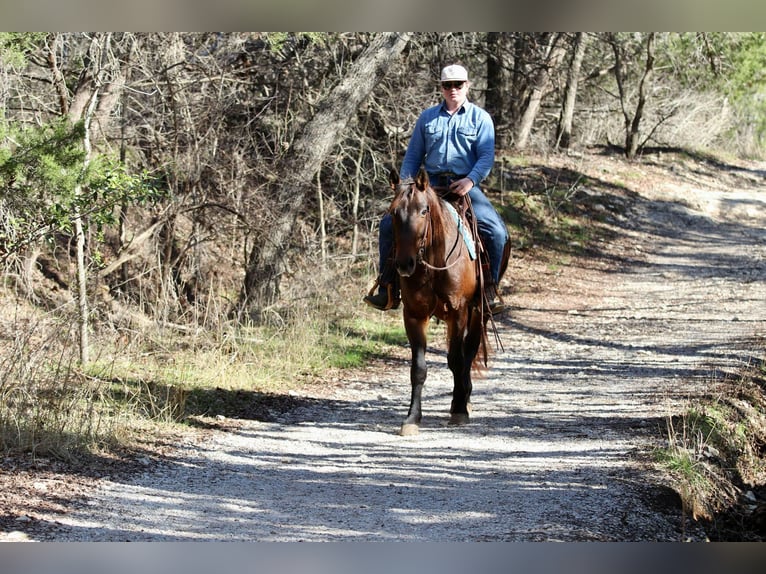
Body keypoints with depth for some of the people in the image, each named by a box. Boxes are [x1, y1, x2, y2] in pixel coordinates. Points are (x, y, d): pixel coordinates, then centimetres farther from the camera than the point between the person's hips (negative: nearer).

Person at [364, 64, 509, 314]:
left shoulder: (480, 118, 6)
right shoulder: (428, 117, 14)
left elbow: (486, 156, -4)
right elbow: (412, 156, 16)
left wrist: (471, 180, -22)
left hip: (465, 187, -2)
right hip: (431, 185, 3)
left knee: (496, 231, -24)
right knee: (389, 224, -11)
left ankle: (490, 288, -9)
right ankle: (387, 289, -4)